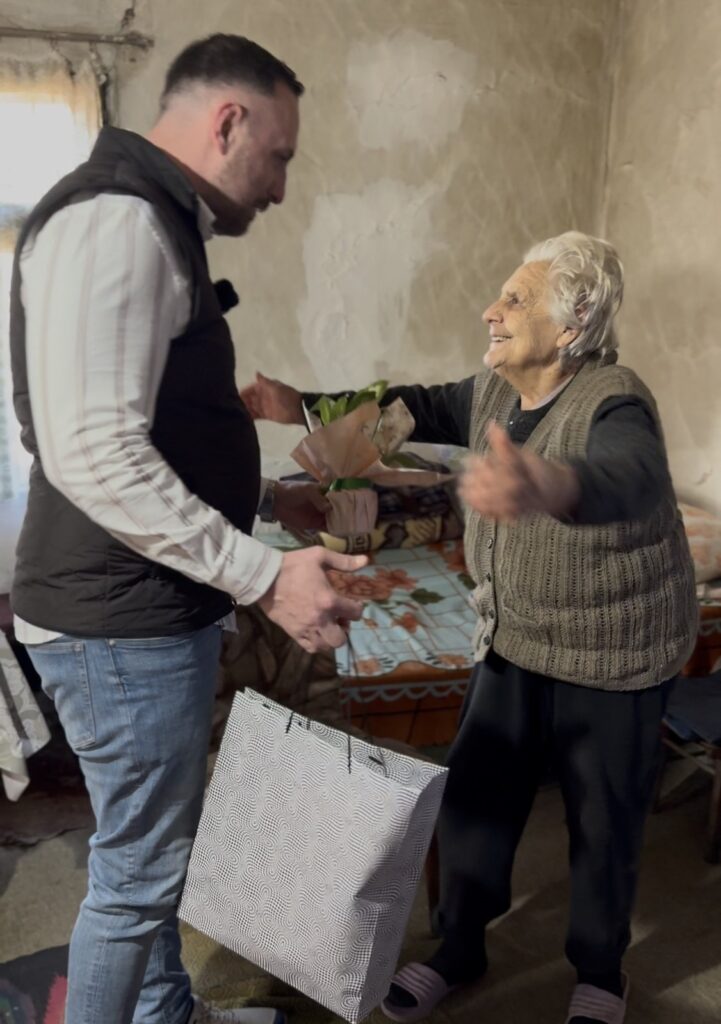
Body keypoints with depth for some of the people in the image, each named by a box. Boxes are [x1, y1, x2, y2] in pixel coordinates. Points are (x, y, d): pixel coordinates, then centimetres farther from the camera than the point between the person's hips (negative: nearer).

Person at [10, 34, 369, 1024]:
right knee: (138, 868, 6)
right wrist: (265, 575, -25)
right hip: (121, 623, -11)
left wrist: (262, 497, 18)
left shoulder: (156, 224, 16)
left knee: (157, 844, 24)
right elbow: (92, 454, -27)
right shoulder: (117, 219, -18)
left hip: (158, 610, 11)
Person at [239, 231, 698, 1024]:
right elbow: (417, 407, 7)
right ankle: (459, 950, 34)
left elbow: (625, 479, -48)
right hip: (514, 641, 6)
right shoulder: (495, 388, -3)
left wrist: (548, 489, -71)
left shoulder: (614, 403, -27)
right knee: (472, 801, 10)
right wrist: (305, 407, -2)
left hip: (611, 656, -6)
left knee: (603, 826, 10)